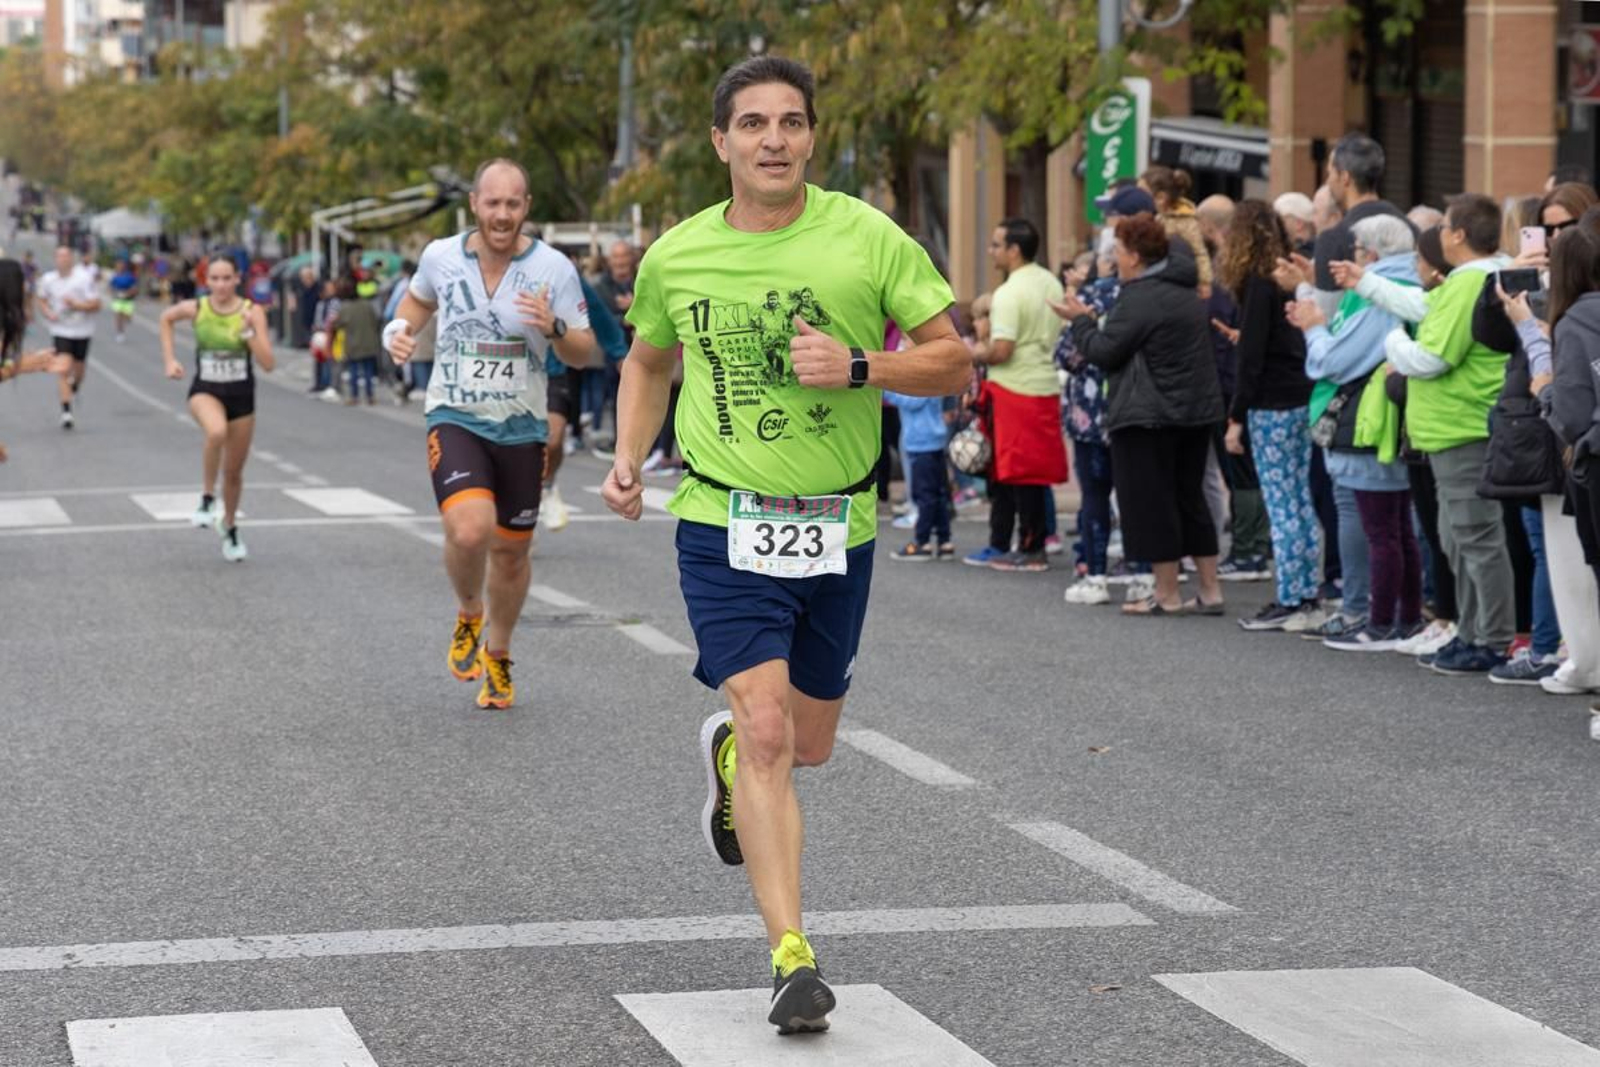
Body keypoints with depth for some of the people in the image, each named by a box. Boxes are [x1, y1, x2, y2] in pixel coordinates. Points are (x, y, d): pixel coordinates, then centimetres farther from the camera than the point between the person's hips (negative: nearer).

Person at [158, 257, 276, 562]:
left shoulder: (252, 312, -11)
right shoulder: (195, 308, -8)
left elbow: (267, 364, -16)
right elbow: (166, 318, 15)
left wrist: (249, 330, -27)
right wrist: (169, 359, 7)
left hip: (241, 394, 1)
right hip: (206, 390, -1)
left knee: (234, 472, 12)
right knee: (216, 431, -38)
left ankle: (230, 528, 38)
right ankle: (207, 498, -18)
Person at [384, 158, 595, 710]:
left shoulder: (553, 268, -7)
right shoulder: (440, 256, -3)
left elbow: (583, 354, -3)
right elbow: (419, 299, 20)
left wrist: (554, 328, -24)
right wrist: (399, 330, -1)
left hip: (521, 427, 1)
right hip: (455, 418, -1)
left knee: (511, 550, 11)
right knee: (469, 530, -24)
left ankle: (496, 658, 35)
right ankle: (468, 614, 8)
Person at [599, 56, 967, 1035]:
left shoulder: (867, 238, -6)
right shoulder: (675, 257, 0)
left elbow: (954, 361, -4)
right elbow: (649, 361, 20)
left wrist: (859, 366, -20)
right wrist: (630, 459, 6)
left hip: (839, 528, 1)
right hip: (724, 524, -1)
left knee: (809, 744, 15)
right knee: (768, 733, -16)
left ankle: (727, 749, 52)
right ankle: (794, 962, -13)